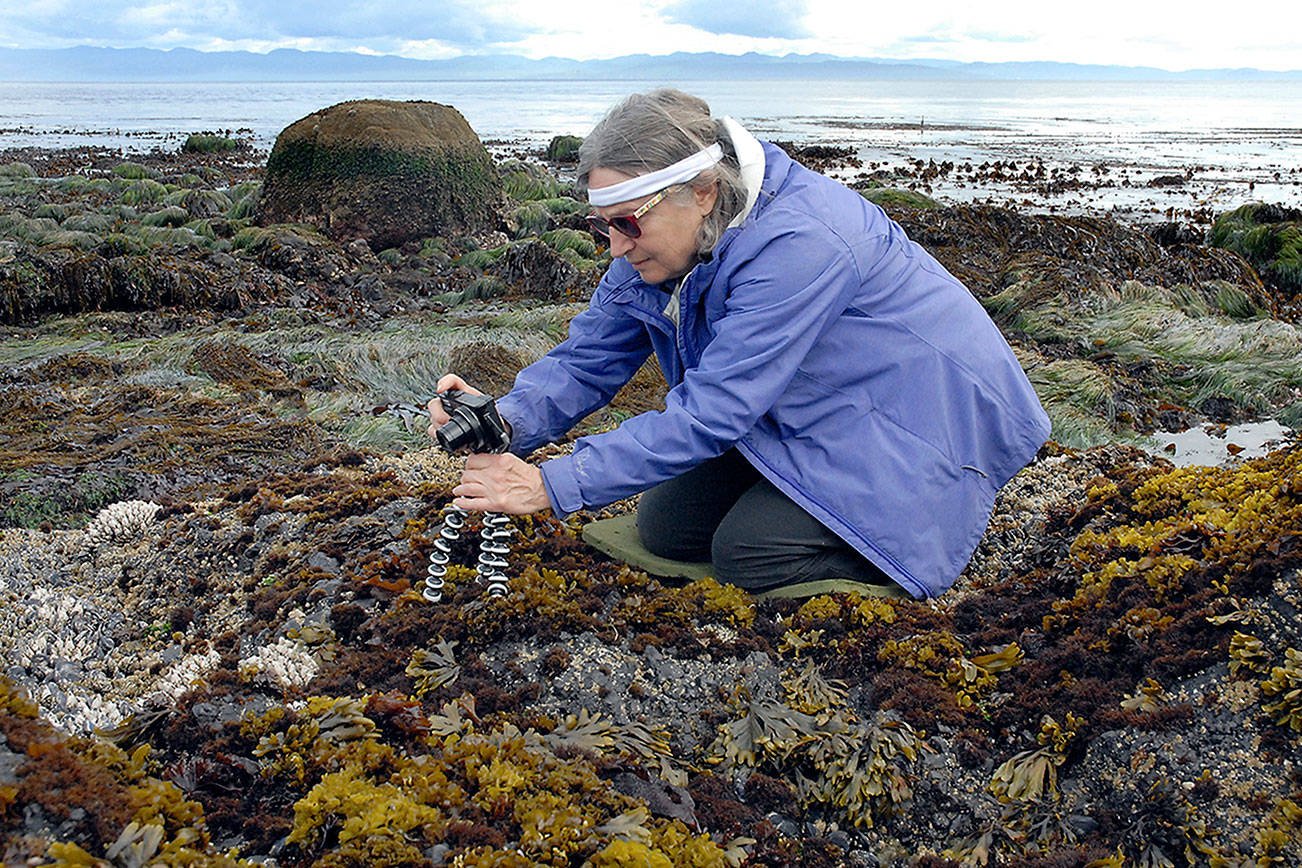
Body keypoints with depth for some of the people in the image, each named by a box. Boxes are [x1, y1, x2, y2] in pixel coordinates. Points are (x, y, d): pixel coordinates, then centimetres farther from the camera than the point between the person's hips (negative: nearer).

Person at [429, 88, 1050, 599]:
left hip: (916, 422, -8)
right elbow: (587, 359, -4)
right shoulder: (658, 240, -6)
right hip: (804, 422, 9)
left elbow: (711, 411, -35)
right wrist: (507, 424, -25)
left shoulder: (798, 241, -33)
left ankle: (928, 542, 0)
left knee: (747, 554, -21)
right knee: (665, 526, 1)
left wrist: (550, 487, -36)